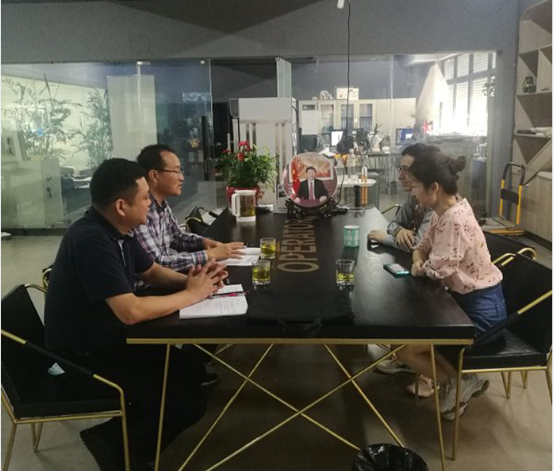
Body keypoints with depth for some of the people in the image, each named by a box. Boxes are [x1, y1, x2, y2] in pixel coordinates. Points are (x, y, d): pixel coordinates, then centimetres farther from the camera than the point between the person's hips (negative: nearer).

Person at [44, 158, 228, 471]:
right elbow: (131, 312, -35)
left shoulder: (116, 231, 0)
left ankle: (125, 432, 17)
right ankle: (114, 443, 7)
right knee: (189, 402, -12)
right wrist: (192, 294, -21)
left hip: (108, 341, 9)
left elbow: (152, 272, 13)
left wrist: (189, 280, -8)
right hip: (82, 360, -9)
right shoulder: (92, 240, -29)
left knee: (192, 370, 8)